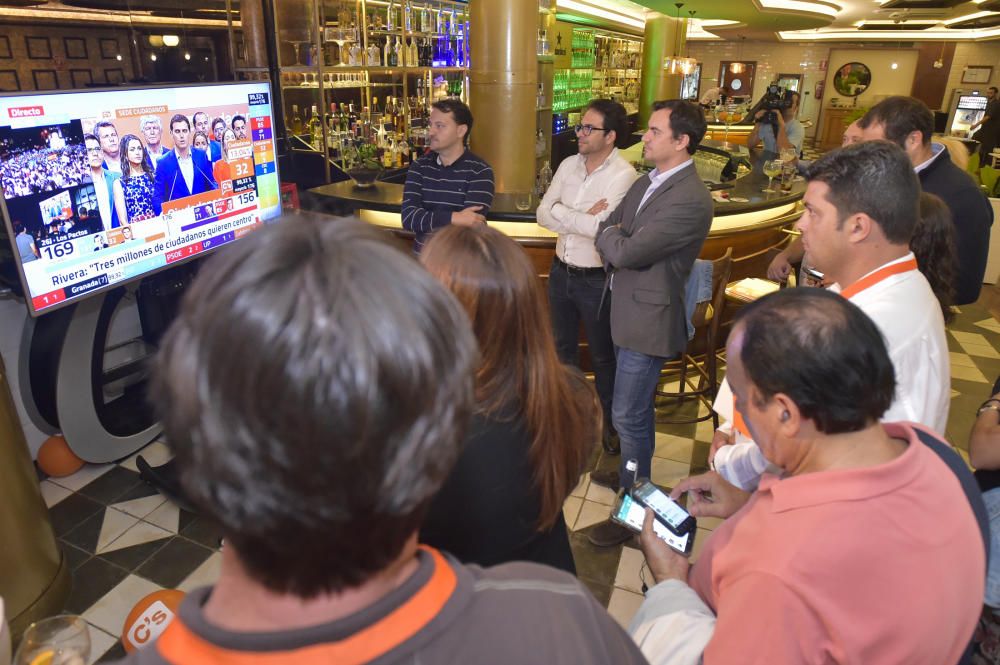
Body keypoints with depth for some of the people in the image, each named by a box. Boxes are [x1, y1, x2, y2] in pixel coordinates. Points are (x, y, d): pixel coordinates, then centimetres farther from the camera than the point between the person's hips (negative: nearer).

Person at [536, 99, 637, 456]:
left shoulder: (623, 175, -18)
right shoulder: (568, 165, 1)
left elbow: (600, 229, -28)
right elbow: (542, 214, -4)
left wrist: (561, 212, -16)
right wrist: (584, 218, -17)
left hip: (595, 279, -6)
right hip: (561, 271, 6)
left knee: (602, 356, 11)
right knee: (563, 347, 22)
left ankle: (611, 422, 33)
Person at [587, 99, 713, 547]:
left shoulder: (691, 200, -23)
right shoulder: (646, 183, 7)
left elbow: (626, 251, -24)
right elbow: (608, 232, 10)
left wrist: (611, 236, -4)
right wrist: (618, 242, -9)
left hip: (649, 319, -9)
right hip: (627, 311, 9)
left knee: (629, 416, 0)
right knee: (635, 410, 24)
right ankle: (630, 476, 44)